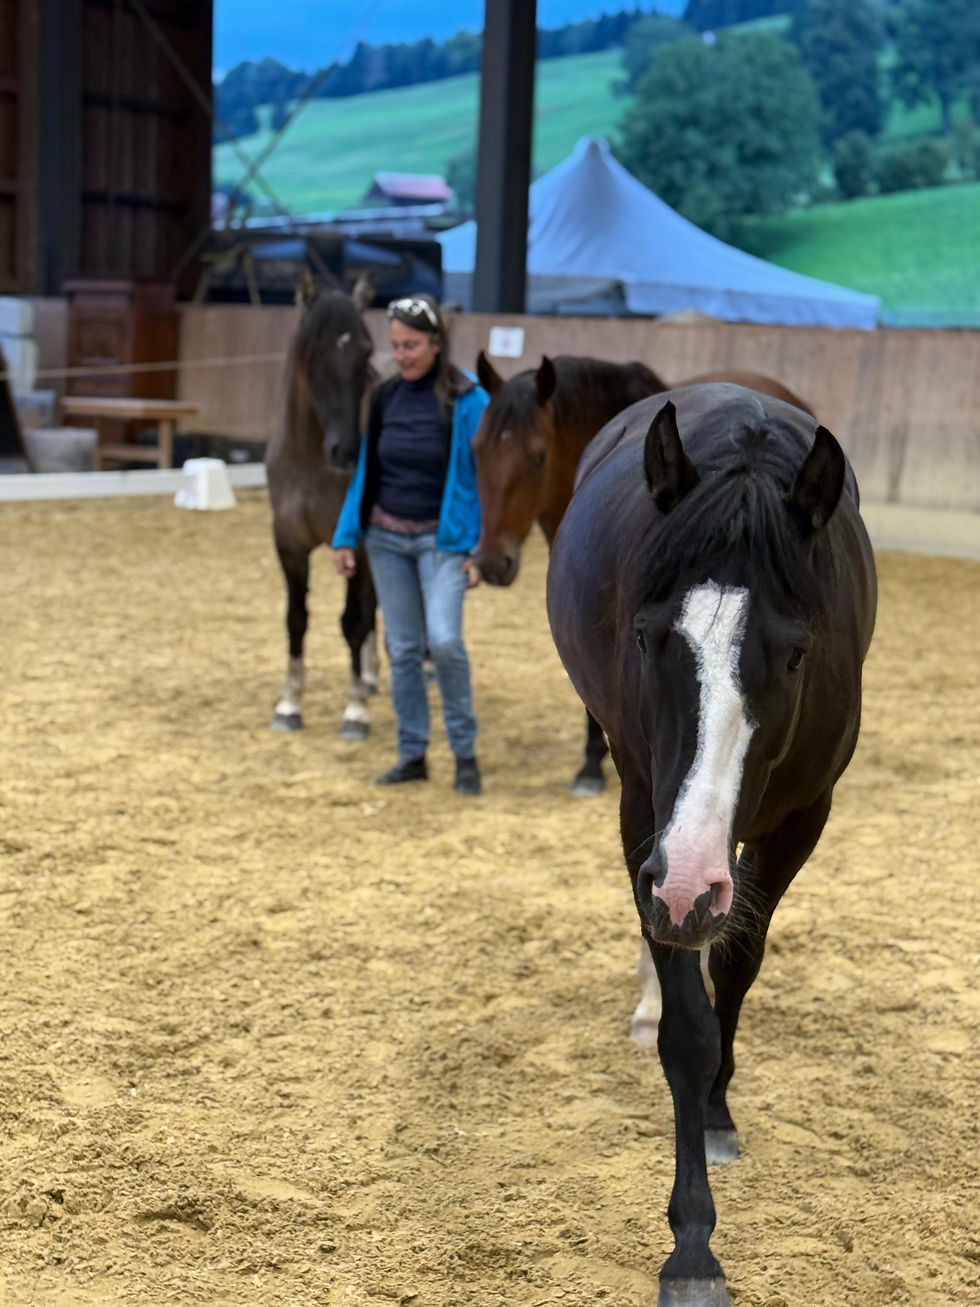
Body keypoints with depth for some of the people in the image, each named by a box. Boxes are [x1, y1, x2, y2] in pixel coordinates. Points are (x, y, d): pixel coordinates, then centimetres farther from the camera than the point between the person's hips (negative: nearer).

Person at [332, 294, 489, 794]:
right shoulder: (384, 397, 5)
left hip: (442, 538, -5)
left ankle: (465, 750, 0)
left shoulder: (467, 400, -9)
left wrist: (480, 549, -13)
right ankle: (412, 754, 19)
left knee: (443, 639, -18)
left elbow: (485, 477, -8)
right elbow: (365, 469, 12)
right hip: (386, 537, 5)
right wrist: (346, 536, 7)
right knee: (403, 648, 8)